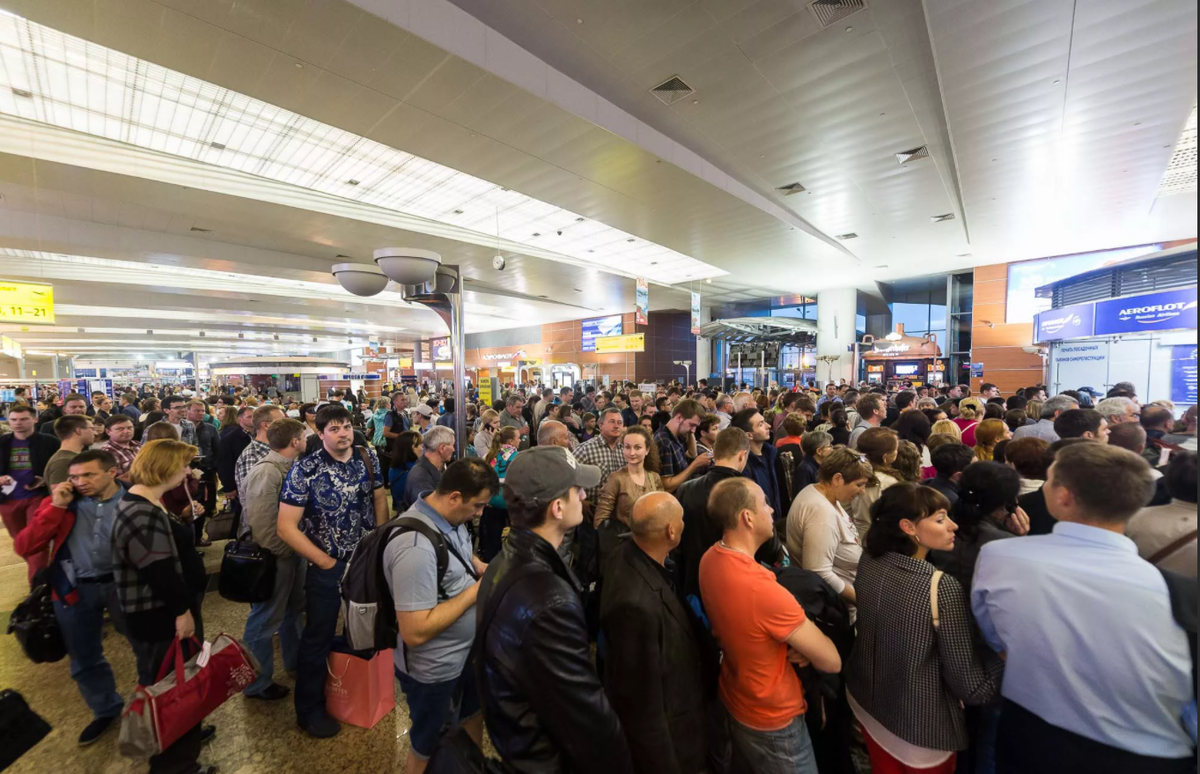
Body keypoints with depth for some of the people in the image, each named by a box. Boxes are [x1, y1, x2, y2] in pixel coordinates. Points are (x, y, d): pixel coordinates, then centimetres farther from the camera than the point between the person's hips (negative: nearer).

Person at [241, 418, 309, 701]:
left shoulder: (290, 467, 3)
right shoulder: (266, 472, -24)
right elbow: (260, 523, -26)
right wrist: (281, 554, -17)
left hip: (294, 551, 9)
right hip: (275, 558, -9)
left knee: (293, 609, 24)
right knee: (265, 619, 9)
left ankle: (295, 659, 44)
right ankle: (257, 683, 28)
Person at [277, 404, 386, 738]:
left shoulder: (368, 458, -6)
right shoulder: (305, 470, -18)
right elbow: (287, 528, -16)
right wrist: (326, 562, -14)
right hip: (327, 565, -4)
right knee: (318, 637, 13)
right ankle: (309, 710, 37)